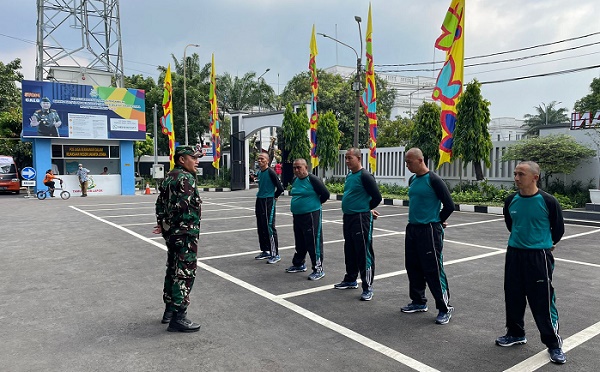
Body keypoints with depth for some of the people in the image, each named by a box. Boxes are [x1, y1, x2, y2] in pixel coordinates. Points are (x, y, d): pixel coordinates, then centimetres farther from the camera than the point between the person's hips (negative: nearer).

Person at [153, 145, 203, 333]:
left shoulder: (169, 177, 14)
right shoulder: (186, 178, -14)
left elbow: (160, 203, 13)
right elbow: (183, 207, -24)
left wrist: (163, 224, 8)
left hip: (172, 233, 10)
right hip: (185, 233, -10)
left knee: (173, 270, 18)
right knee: (185, 274, -4)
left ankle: (169, 310, 30)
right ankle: (178, 318, 1)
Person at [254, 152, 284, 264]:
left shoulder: (270, 172, -13)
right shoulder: (259, 172, 12)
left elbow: (280, 188, -14)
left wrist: (274, 197, 0)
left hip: (268, 202, -8)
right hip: (259, 201, 9)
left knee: (270, 228, -8)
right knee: (261, 228, 12)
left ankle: (275, 254, -3)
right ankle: (265, 251, 24)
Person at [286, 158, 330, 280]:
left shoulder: (313, 179, -13)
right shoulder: (295, 180, 10)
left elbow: (325, 194, -13)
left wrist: (315, 204, 0)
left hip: (311, 215, -8)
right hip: (297, 215, 8)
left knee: (313, 242, -5)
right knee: (299, 242, 19)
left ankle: (318, 269, 3)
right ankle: (299, 264, 34)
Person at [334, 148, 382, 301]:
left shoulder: (365, 176, -15)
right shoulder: (349, 176, 12)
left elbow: (377, 197, -16)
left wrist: (367, 209, 0)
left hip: (361, 219, -9)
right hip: (348, 217, 9)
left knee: (364, 252, -3)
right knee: (349, 251, 19)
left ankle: (368, 287, 5)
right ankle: (351, 280, 34)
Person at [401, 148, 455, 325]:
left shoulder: (434, 180, -14)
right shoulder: (412, 180, 10)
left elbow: (449, 205, -13)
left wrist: (438, 221, 0)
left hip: (429, 231, -8)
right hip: (412, 229, 8)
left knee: (433, 270, -4)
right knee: (413, 267, 14)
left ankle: (445, 308, 9)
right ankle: (419, 302, 29)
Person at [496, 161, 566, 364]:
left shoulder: (548, 201, -12)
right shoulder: (511, 201, 0)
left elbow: (558, 228, 3)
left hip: (539, 257, -4)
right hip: (514, 254, 5)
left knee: (543, 301, 1)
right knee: (513, 297, 14)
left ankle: (554, 344, 19)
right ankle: (515, 333, 33)